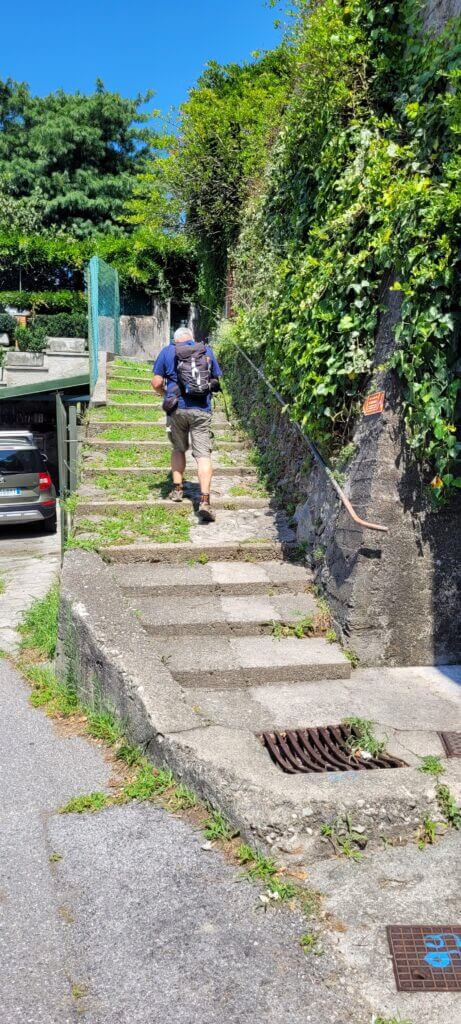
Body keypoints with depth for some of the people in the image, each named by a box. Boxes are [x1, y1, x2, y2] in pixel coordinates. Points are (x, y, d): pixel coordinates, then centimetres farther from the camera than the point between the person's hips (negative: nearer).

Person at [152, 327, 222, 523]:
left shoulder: (167, 352, 7)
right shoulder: (206, 351, 11)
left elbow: (156, 383, 2)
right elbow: (217, 381, 16)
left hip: (177, 409, 0)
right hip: (202, 410, 0)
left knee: (178, 449, 22)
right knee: (203, 455, -4)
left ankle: (177, 489, 24)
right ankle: (204, 500, -15)